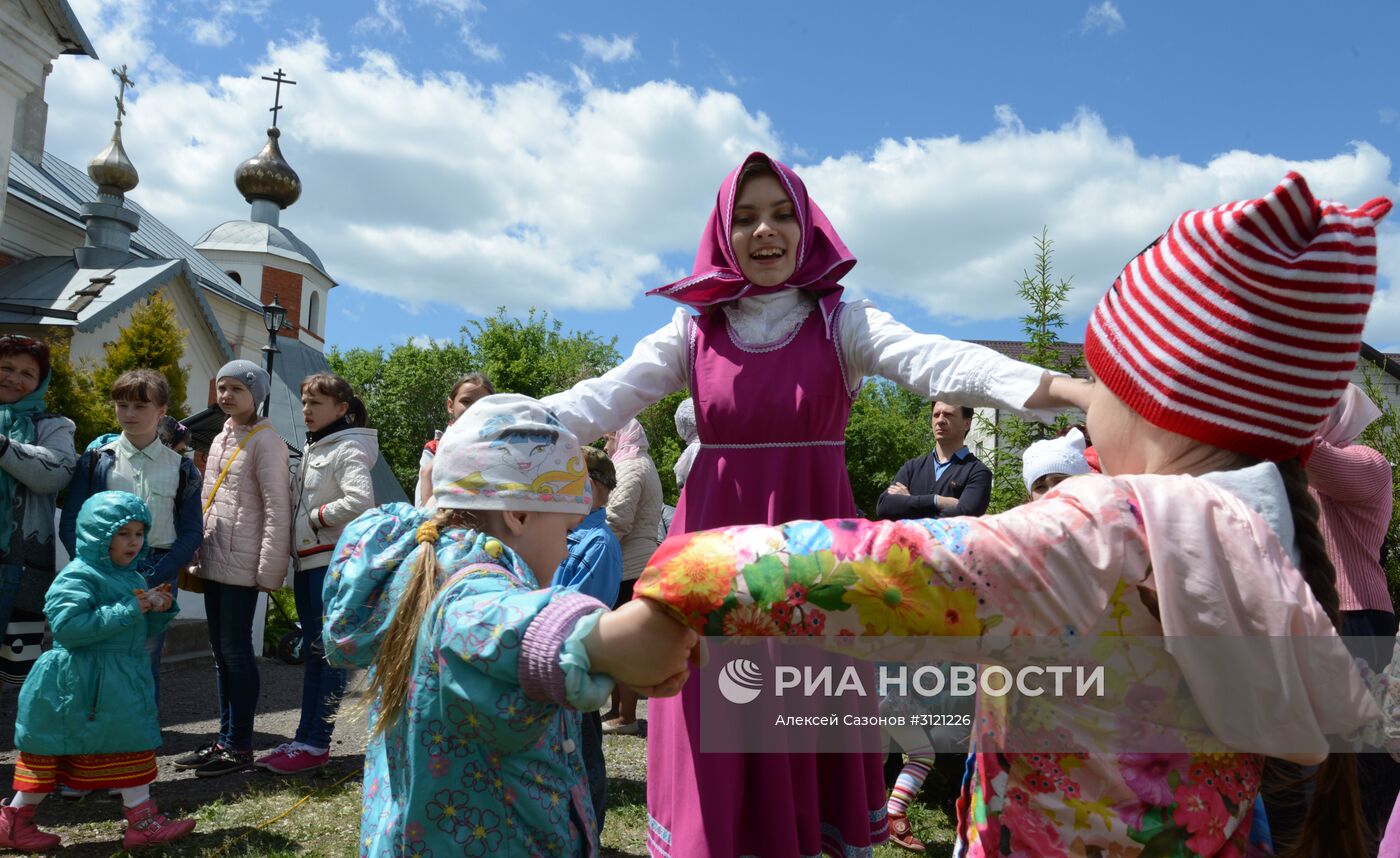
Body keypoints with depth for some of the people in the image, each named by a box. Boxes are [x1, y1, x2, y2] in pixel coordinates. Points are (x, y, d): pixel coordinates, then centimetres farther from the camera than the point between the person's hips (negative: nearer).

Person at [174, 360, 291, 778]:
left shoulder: (265, 441, -9)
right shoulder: (220, 439, 16)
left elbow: (277, 508, -14)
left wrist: (269, 568, -18)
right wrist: (199, 555, 14)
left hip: (241, 565, -8)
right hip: (214, 562, 8)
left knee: (235, 650, -3)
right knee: (220, 652, 12)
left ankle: (239, 746, 6)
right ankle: (224, 738, 21)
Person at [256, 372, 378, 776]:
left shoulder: (348, 448, -11)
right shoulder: (312, 448, 17)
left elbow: (361, 500, -27)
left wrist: (317, 517, -14)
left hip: (333, 561, -9)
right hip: (307, 561, 9)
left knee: (329, 652, -3)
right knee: (312, 652, 12)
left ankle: (316, 744, 3)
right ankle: (304, 739, 18)